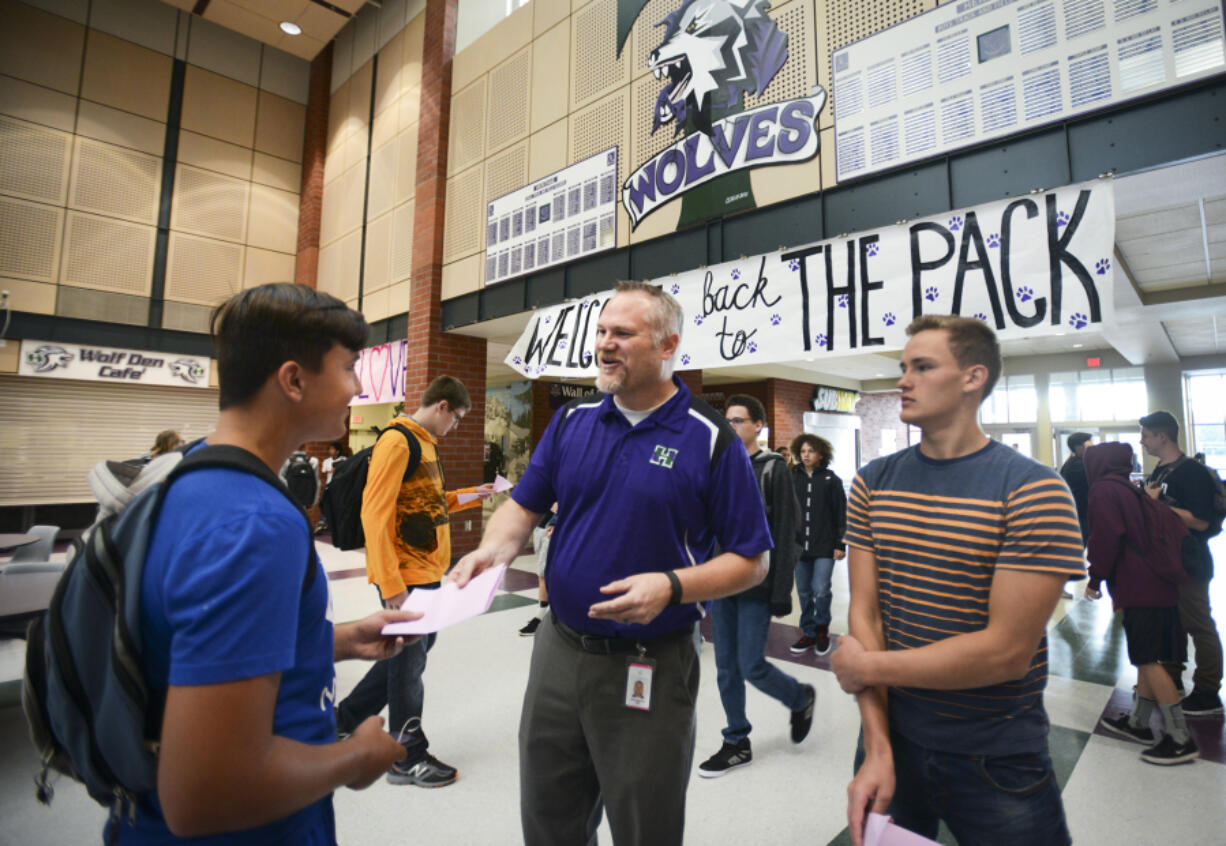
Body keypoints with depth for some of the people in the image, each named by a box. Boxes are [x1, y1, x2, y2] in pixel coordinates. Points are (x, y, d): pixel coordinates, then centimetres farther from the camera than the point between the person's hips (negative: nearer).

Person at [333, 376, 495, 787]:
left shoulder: (426, 443, 14)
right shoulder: (396, 441, -16)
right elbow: (375, 514, -22)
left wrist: (467, 496, 17)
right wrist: (391, 584, -24)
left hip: (427, 572, 10)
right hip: (405, 576, -10)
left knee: (416, 648, 20)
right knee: (409, 661, 4)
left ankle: (349, 716, 39)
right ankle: (408, 759, 23)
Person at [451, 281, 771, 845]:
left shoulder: (711, 440, -11)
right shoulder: (571, 421, 2)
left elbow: (750, 561, -8)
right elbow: (524, 506, 7)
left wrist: (672, 585, -24)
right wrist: (493, 548, -14)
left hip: (651, 666, -4)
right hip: (557, 650, 4)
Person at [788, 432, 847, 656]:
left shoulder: (831, 480, -1)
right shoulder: (793, 478, 5)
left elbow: (840, 514, -1)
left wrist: (840, 544, -5)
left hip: (824, 546, -3)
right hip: (799, 545, 3)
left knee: (820, 590, -6)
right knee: (804, 592, 9)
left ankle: (822, 629, 19)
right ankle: (808, 633, 24)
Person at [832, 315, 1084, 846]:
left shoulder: (1034, 492, -16)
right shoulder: (873, 483, -3)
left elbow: (1007, 651, -21)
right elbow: (864, 613, -7)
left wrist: (867, 668, -14)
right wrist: (877, 748, -12)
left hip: (998, 762, -3)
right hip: (893, 737, 4)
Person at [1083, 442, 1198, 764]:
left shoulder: (1103, 489, -10)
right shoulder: (1130, 489, 17)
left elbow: (1106, 539, -17)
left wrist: (1095, 579, -6)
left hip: (1139, 588, -9)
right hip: (1159, 583, 9)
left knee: (1148, 659, -5)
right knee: (1147, 658, 13)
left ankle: (1181, 738, -1)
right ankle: (1138, 722, 23)